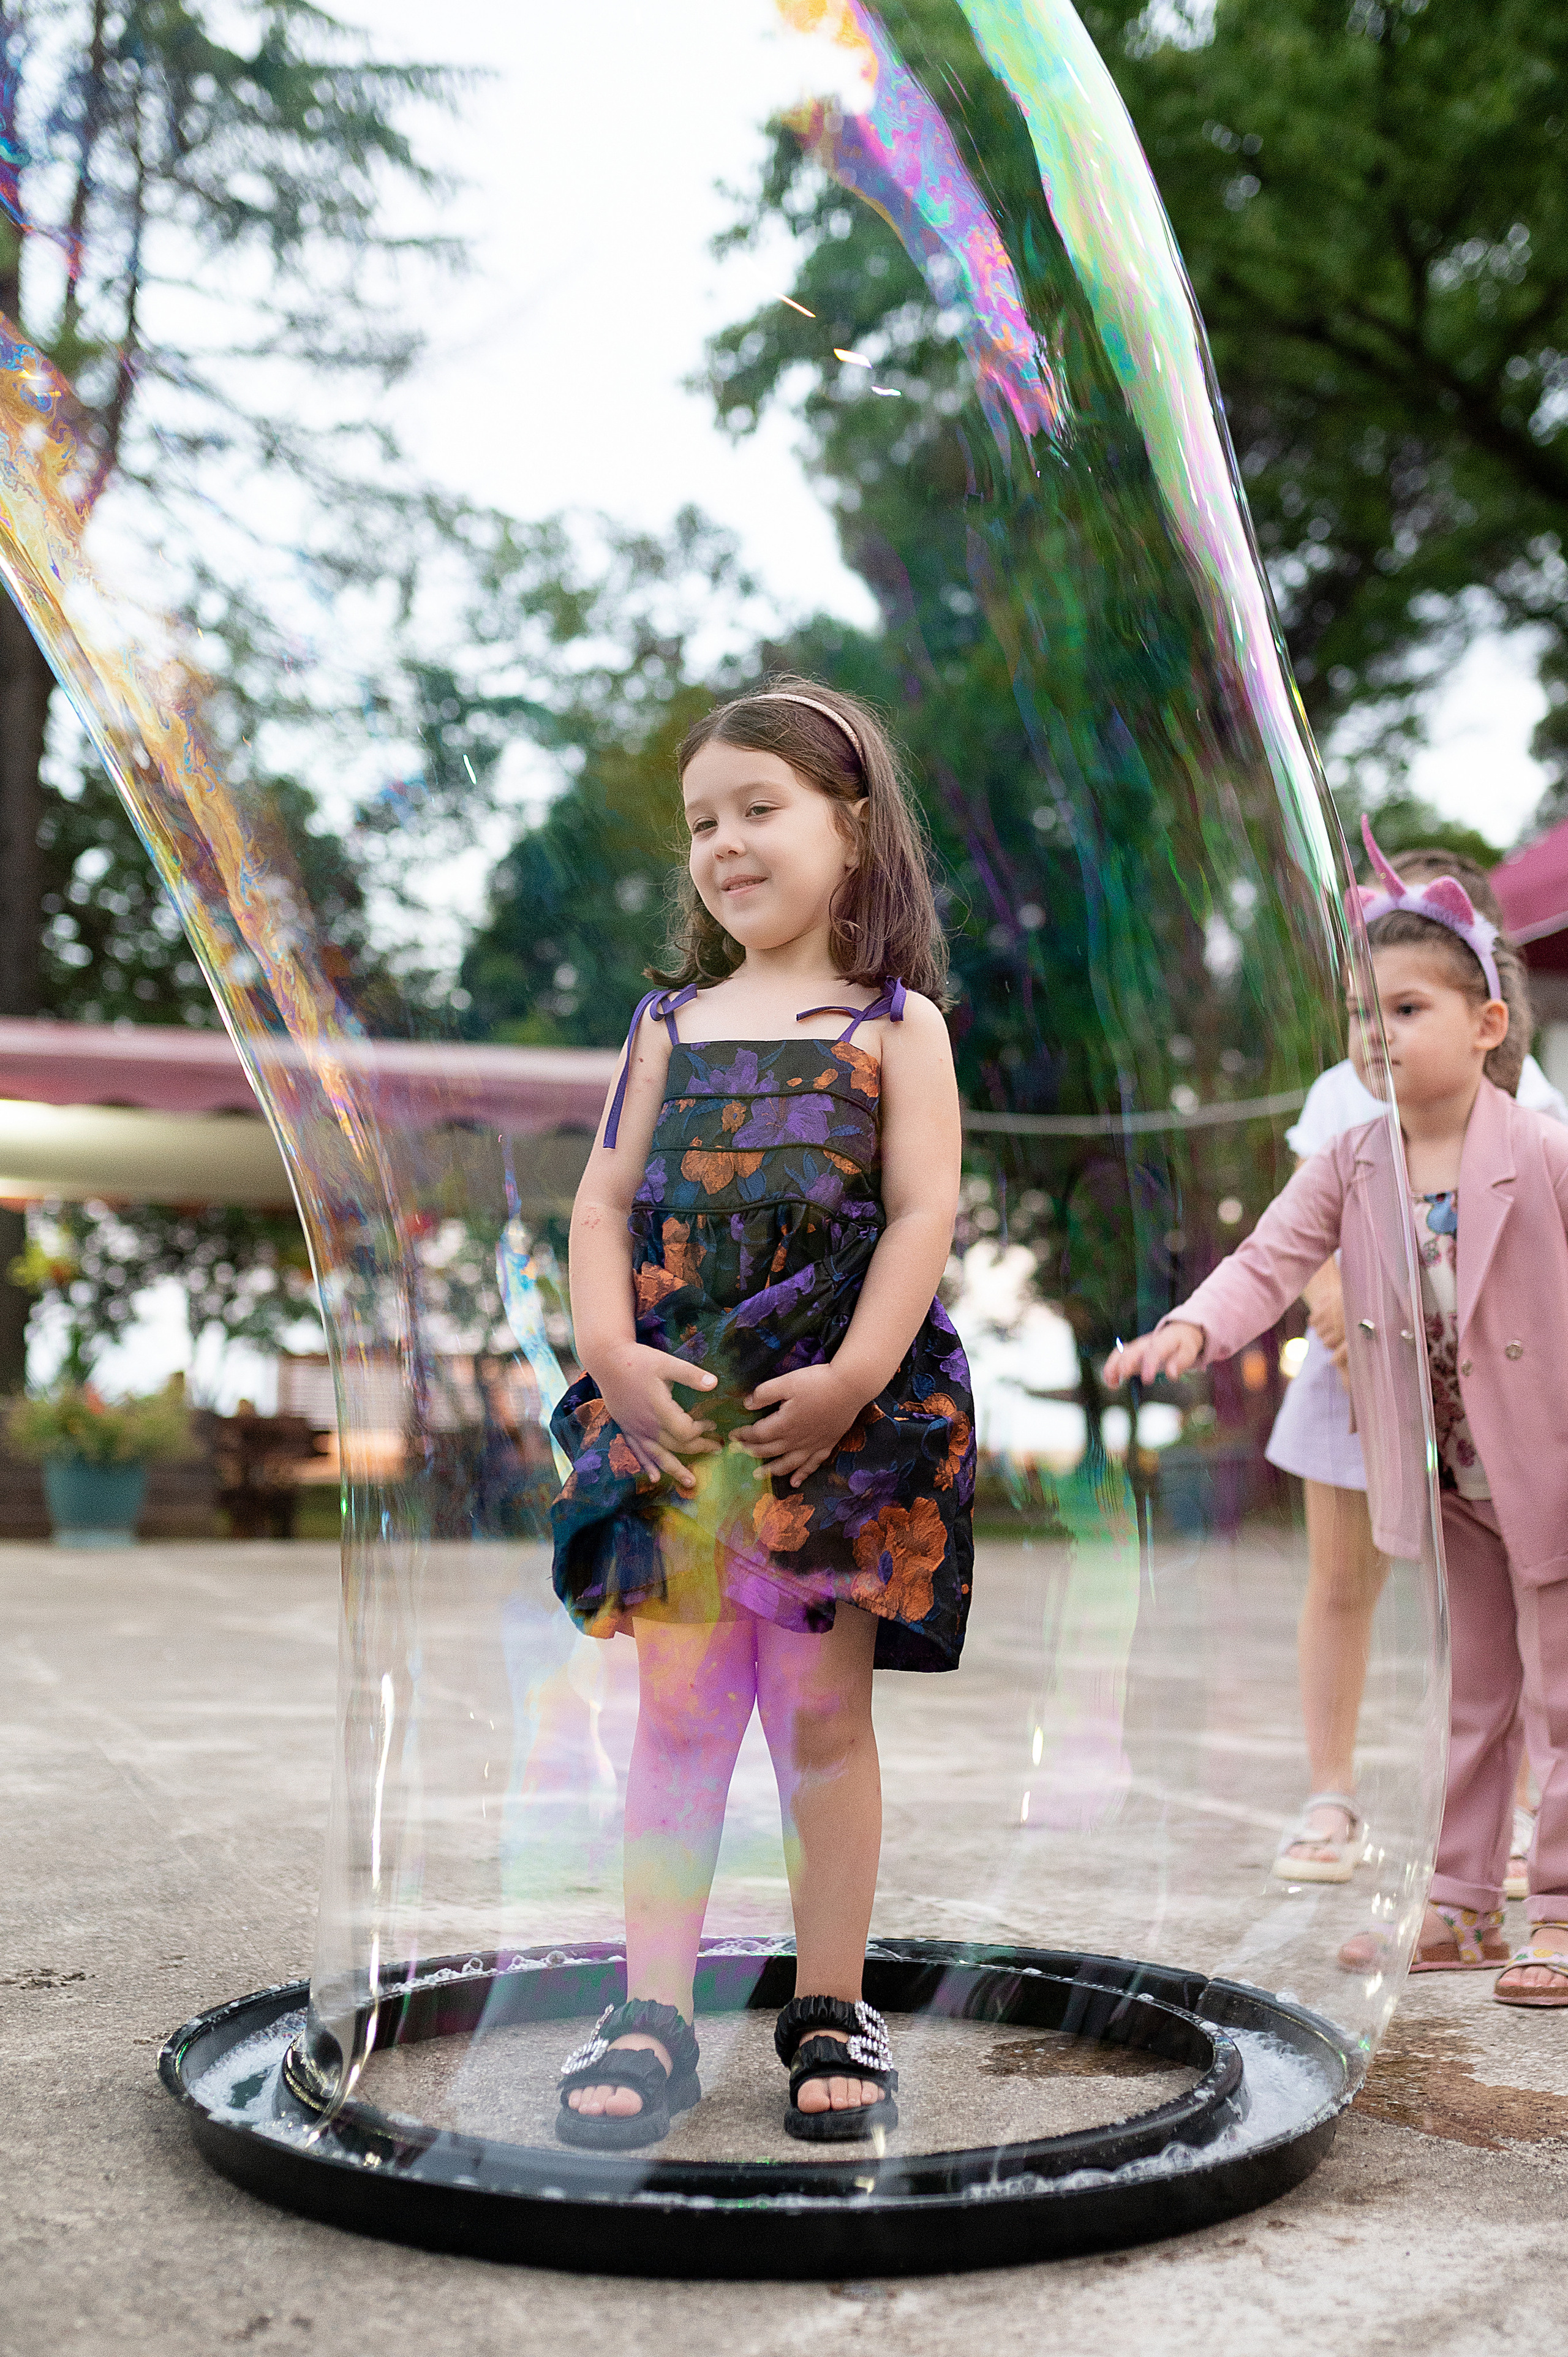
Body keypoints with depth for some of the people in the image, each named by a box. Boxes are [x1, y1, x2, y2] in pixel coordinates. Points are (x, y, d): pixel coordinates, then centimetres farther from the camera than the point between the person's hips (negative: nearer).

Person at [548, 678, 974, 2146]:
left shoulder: (894, 1023, 3)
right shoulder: (671, 1021, 13)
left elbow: (922, 1213, -6)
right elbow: (605, 1200, 8)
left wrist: (850, 1378, -17)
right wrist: (612, 1350, -7)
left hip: (842, 1416, -3)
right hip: (672, 1412, 3)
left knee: (824, 1708, 5)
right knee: (676, 1708, 6)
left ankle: (830, 2011, 18)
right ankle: (653, 2014, 14)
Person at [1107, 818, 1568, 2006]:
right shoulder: (1348, 1165, -4)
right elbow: (1270, 1259, -12)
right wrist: (1193, 1327, -31)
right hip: (1444, 1480, 5)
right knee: (1471, 1691, 15)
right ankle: (1464, 1905, 24)